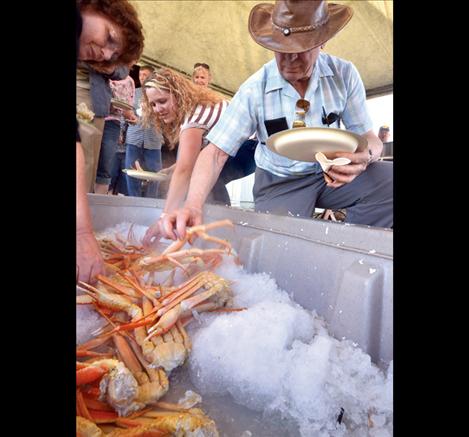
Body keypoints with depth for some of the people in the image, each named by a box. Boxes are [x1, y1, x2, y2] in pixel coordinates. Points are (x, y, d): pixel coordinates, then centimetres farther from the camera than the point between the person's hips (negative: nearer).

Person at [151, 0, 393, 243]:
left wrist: (365, 156, -32)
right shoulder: (254, 90, -15)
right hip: (279, 182, -2)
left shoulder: (344, 74, -8)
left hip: (332, 173, 3)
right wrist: (192, 205, -37)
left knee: (390, 181, -22)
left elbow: (368, 136, -5)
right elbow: (216, 151, -19)